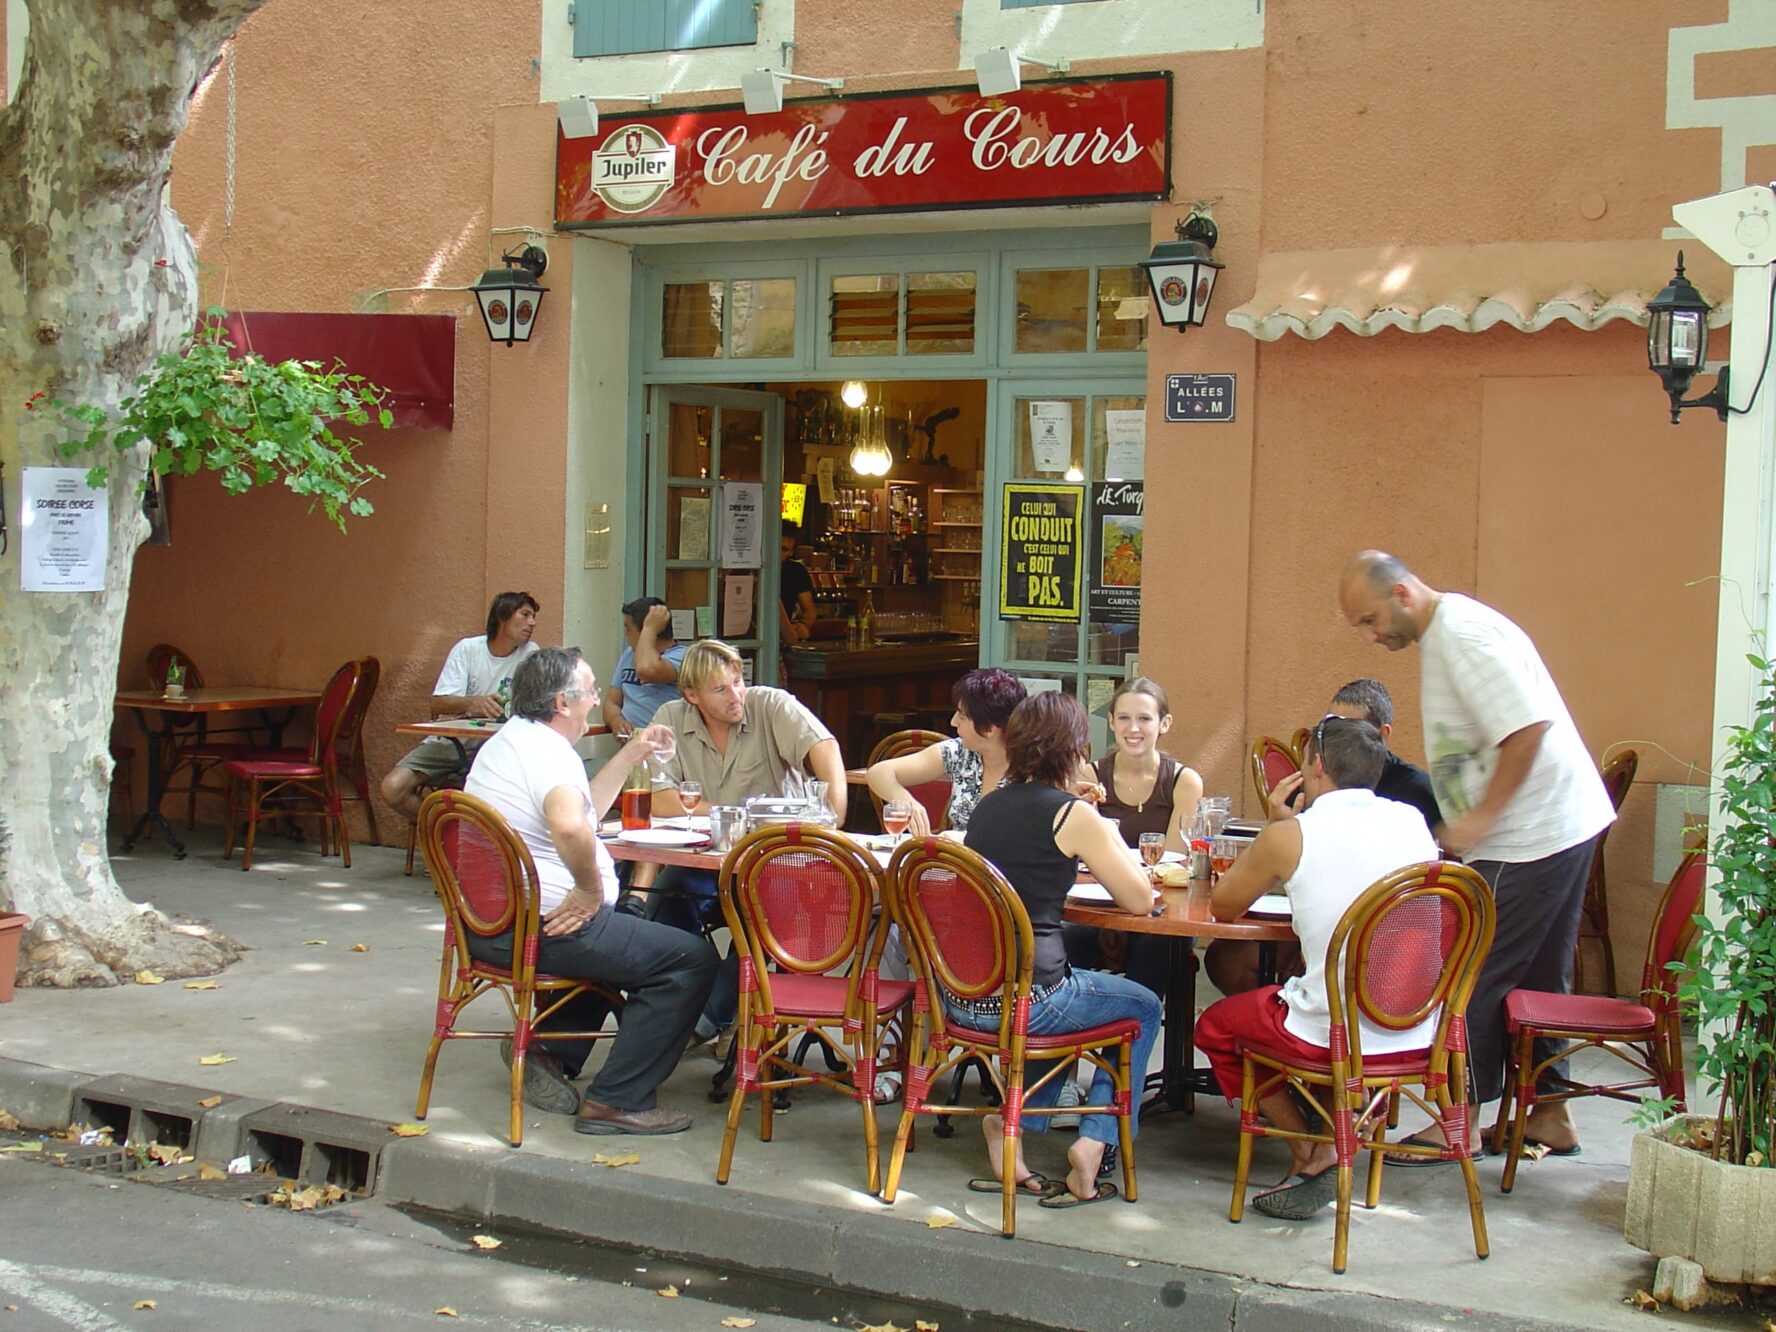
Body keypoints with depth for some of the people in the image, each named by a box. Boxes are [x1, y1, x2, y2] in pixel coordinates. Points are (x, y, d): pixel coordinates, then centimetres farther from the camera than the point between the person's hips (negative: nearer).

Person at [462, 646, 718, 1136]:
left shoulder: (507, 741, 17)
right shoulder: (547, 749, -17)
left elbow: (582, 812, 27)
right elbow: (569, 826, -38)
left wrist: (630, 755, 23)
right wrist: (592, 889, -23)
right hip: (541, 926, -11)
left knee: (618, 937, 36)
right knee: (692, 958, -7)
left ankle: (551, 1053, 23)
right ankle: (618, 1101, -7)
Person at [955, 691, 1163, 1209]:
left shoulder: (988, 805, 10)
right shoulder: (1074, 814, -9)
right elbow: (1142, 901, -3)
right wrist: (1109, 838, 12)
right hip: (1023, 1000, -6)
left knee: (1068, 989, 36)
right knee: (1143, 1008, 21)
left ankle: (1012, 1123, 19)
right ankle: (1091, 1145, 11)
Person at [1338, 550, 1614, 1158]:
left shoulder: (1465, 634, -18)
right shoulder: (1442, 635, 14)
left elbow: (1530, 727, -26)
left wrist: (1481, 817, -22)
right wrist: (1468, 823, 14)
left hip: (1534, 833, -11)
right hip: (1559, 828, 11)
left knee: (1478, 977, -3)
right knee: (1537, 974, 17)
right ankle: (1550, 1116, 26)